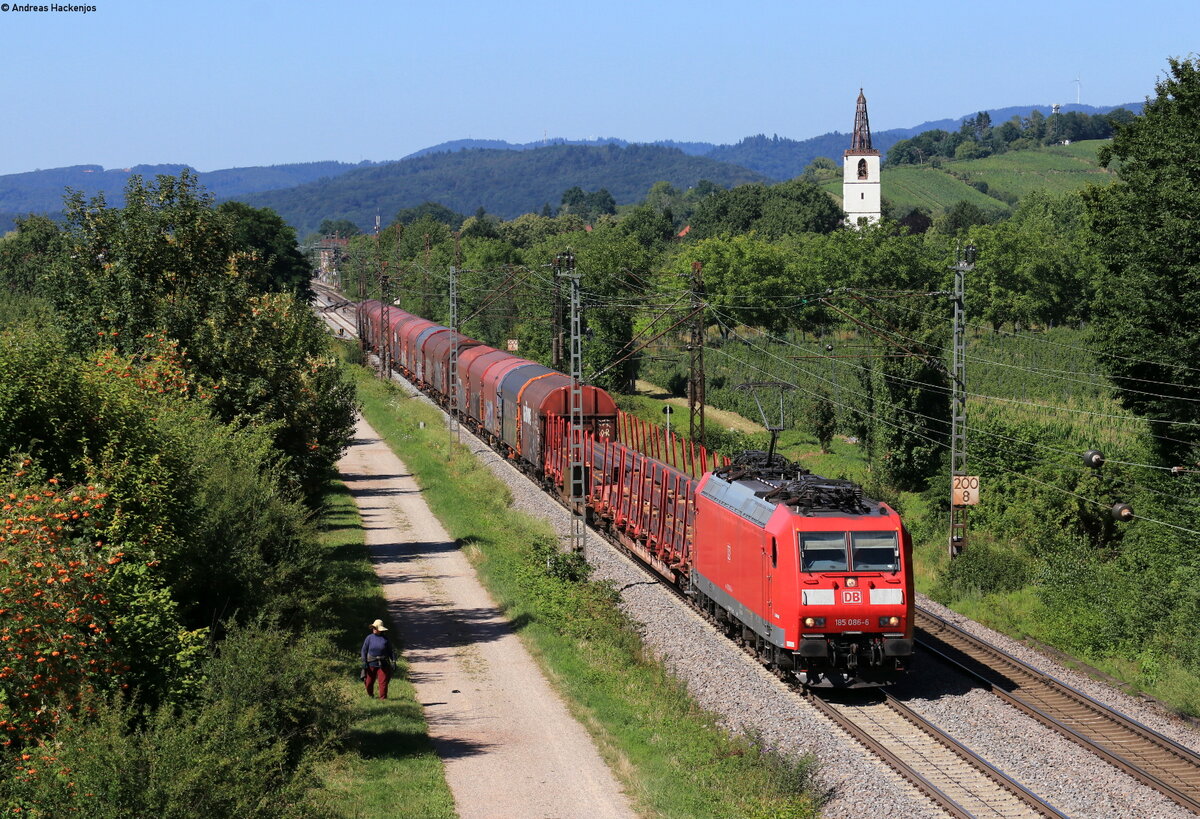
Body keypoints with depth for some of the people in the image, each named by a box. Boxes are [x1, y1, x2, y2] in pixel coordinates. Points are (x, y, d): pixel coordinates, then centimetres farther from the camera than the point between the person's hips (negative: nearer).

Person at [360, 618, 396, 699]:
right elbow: (364, 650, 3)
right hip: (371, 664, 0)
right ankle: (370, 695, 35)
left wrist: (393, 661, 0)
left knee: (383, 682, -7)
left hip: (383, 665, 0)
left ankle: (383, 698, 0)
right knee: (369, 681, 8)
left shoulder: (385, 638, 3)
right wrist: (364, 662, -5)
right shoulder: (369, 638, 1)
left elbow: (390, 651, 9)